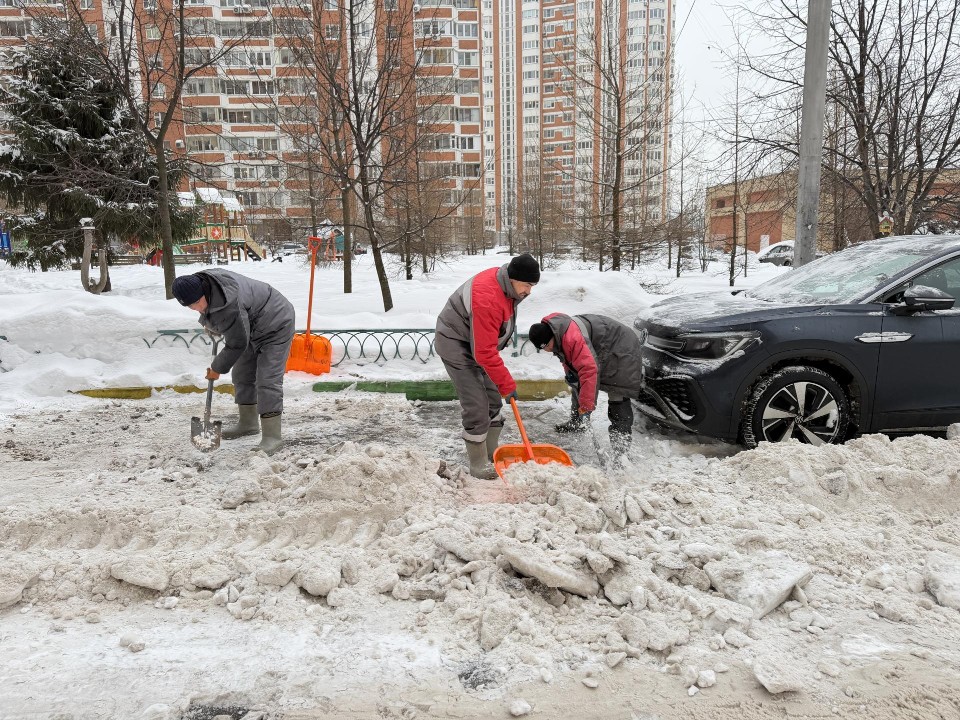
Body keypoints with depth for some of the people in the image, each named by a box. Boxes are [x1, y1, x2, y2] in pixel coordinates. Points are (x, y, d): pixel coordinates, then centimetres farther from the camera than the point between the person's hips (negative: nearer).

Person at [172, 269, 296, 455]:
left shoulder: (229, 305, -37)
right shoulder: (202, 281, -9)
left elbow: (237, 344, -25)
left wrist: (217, 368, -12)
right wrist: (211, 325, 24)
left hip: (275, 326, -10)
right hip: (252, 330, 10)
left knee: (267, 381, -16)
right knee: (241, 375, 15)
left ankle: (272, 437, -14)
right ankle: (248, 423, 30)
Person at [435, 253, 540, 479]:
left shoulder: (507, 285, -5)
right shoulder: (487, 298, -35)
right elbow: (484, 353, -31)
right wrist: (507, 385, -23)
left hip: (478, 341, 9)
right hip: (455, 344, -9)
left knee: (493, 399, 11)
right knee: (476, 405, -11)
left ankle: (492, 454, 22)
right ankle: (479, 465, 2)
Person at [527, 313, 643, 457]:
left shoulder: (572, 338, -38)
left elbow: (589, 370, -43)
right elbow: (566, 354, 16)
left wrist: (586, 406, -40)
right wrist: (569, 371, -1)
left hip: (621, 348, -10)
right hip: (596, 349, 10)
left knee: (618, 398, -15)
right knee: (579, 385, 17)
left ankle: (621, 444, -11)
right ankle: (576, 423, 34)